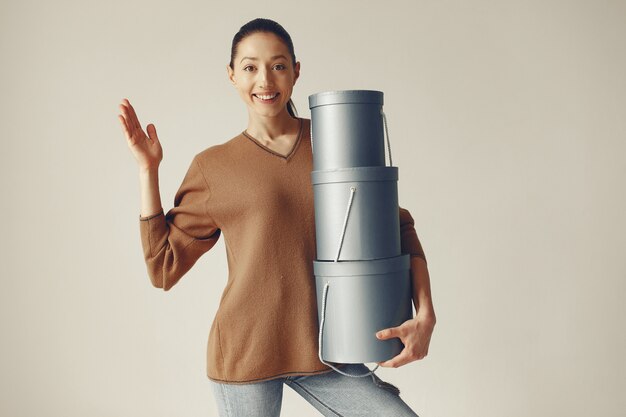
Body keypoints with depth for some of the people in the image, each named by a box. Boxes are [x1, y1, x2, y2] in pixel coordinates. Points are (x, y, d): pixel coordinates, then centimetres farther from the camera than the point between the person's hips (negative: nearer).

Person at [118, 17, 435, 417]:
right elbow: (164, 267, 3)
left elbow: (398, 227, 4)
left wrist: (425, 315, -9)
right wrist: (148, 170, -1)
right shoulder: (214, 166, 2)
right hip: (245, 351, 0)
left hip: (323, 350, 1)